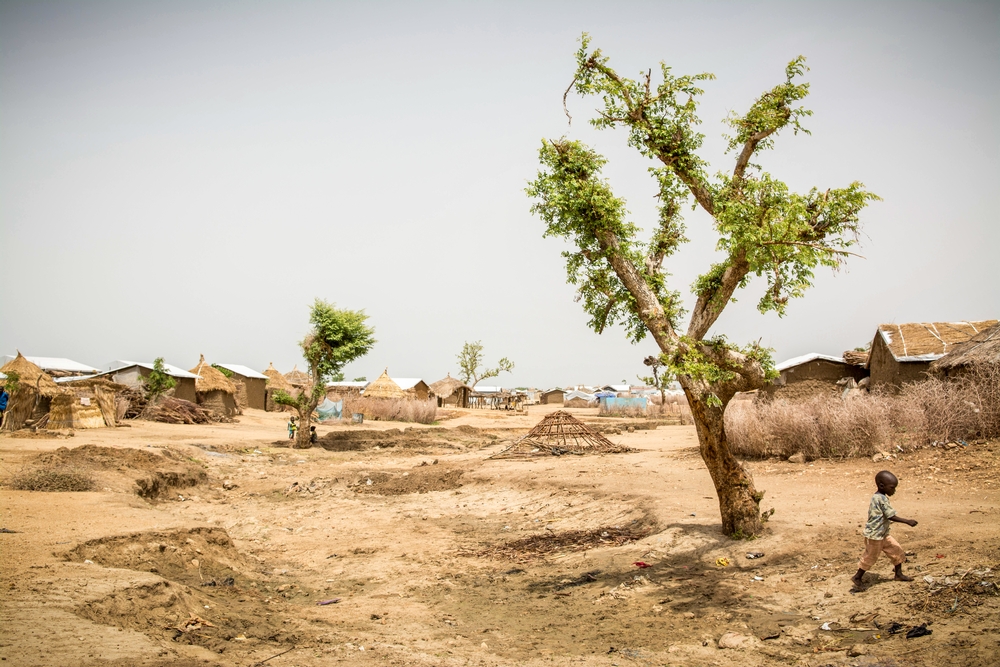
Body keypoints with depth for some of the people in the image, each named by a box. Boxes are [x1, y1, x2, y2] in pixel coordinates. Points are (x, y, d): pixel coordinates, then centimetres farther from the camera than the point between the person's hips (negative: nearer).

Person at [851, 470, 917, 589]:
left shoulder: (877, 497, 6)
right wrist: (907, 521, -22)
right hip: (874, 535, -10)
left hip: (883, 534, 10)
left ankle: (899, 574, 27)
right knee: (870, 557, 4)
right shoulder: (882, 499, -25)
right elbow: (891, 516, -25)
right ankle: (857, 577, 18)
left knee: (897, 551, 13)